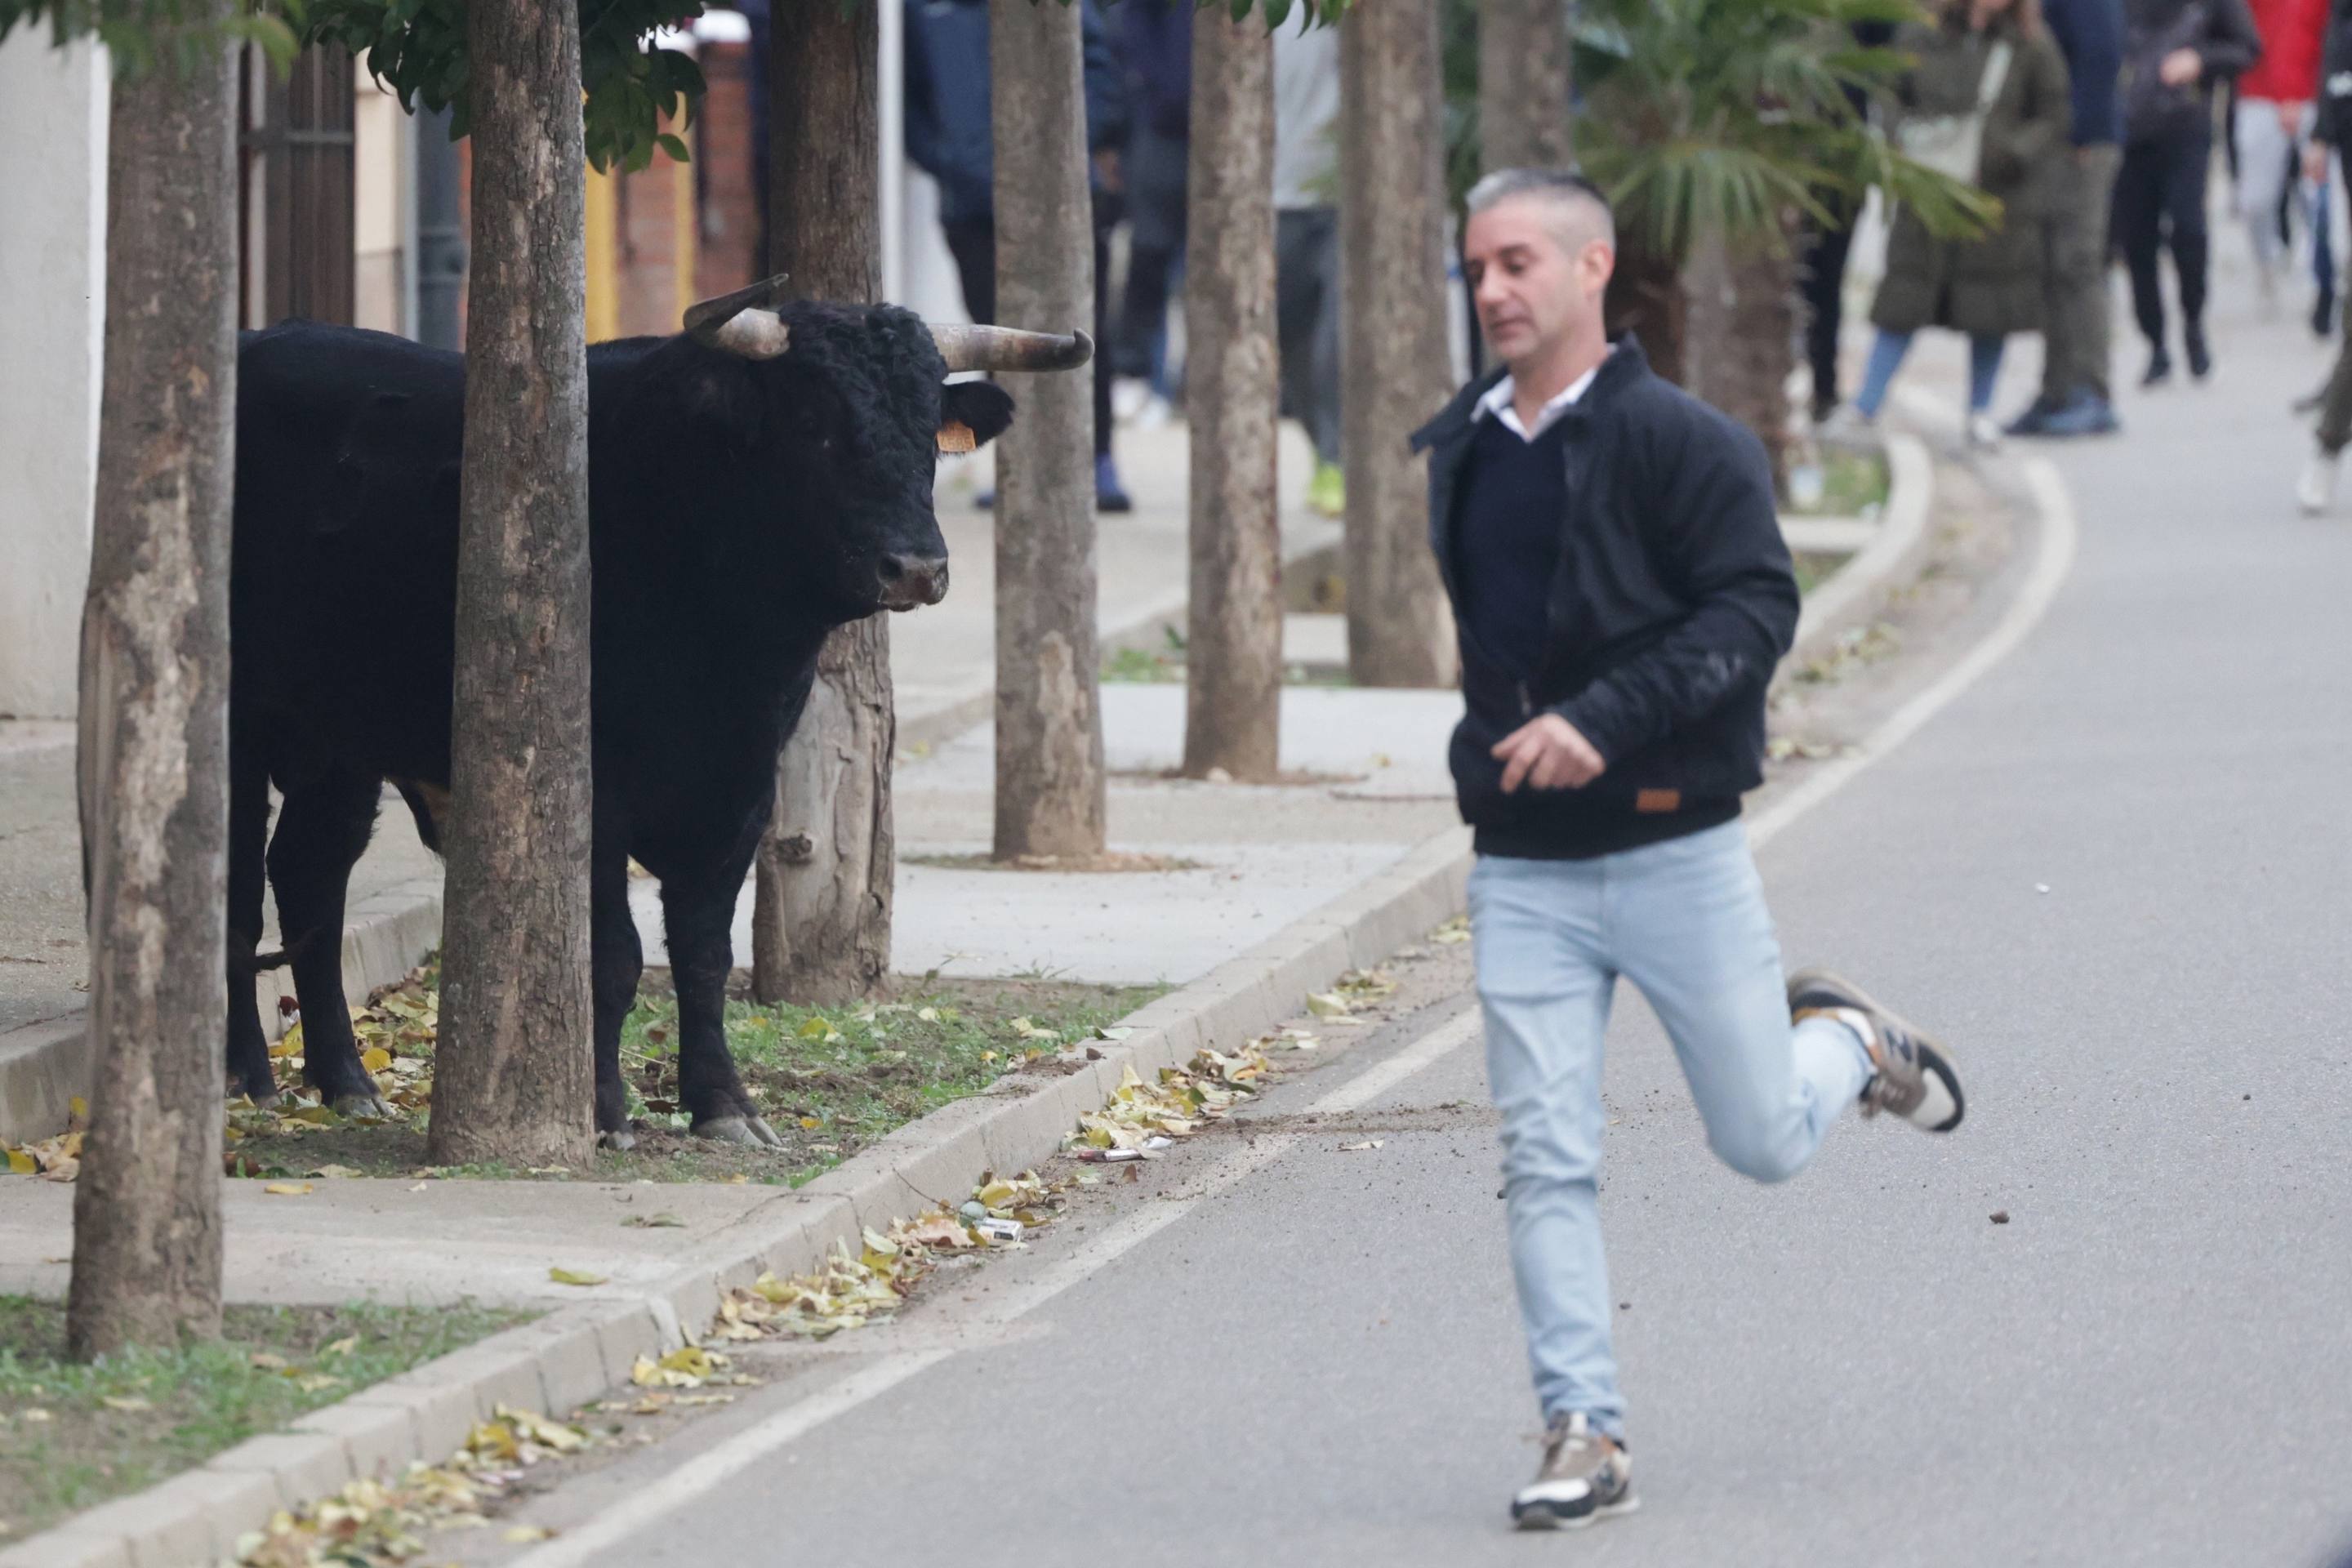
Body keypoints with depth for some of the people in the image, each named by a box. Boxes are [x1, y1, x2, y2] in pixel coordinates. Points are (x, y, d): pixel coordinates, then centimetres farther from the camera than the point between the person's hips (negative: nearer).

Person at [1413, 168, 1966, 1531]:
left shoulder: (1681, 441, -12)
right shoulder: (1466, 450, 8)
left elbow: (1758, 608, -19)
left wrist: (1605, 722, -27)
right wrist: (1496, 742, 12)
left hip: (1676, 853, -4)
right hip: (1525, 869, 4)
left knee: (1763, 1143, 6)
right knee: (1546, 1166, -3)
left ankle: (1849, 1041, 39)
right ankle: (1586, 1438, 1)